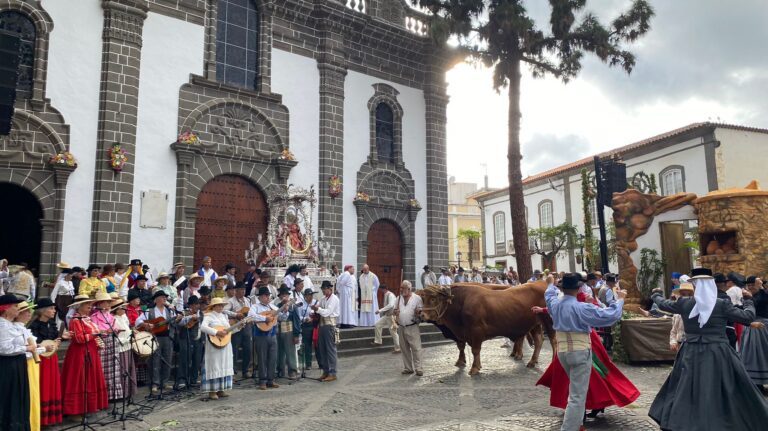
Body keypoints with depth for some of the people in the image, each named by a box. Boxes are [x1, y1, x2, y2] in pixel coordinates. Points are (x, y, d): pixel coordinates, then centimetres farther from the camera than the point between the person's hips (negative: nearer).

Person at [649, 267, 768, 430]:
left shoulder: (684, 303, -3)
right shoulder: (723, 304, -10)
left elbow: (663, 304, 13)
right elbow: (747, 317, -5)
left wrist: (656, 294, 35)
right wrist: (748, 300, 13)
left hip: (691, 353, 3)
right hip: (717, 355, -2)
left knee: (686, 391, 14)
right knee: (723, 392, 4)